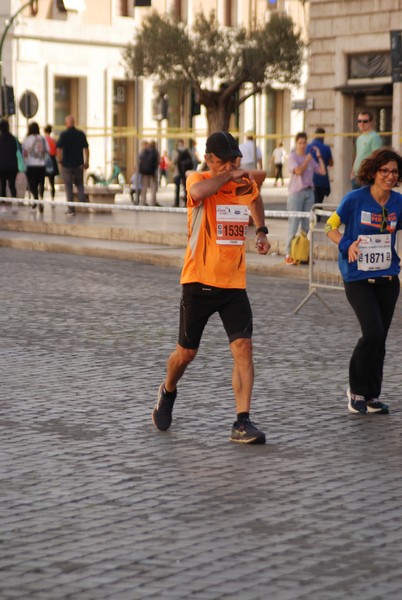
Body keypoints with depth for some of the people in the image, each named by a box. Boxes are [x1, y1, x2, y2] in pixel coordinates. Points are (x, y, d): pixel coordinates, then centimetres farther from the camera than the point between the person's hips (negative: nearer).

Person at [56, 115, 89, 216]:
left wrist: (59, 159, -1)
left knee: (68, 187, 5)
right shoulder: (81, 134, 0)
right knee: (79, 184, 19)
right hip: (79, 164, 3)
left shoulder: (64, 134, -10)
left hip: (67, 164, -3)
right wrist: (86, 162, 10)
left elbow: (58, 148, -16)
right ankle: (82, 202, 2)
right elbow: (86, 148, 2)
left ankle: (71, 209, 4)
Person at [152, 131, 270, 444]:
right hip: (199, 281, -3)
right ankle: (168, 392, 40)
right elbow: (198, 191, -36)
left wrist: (261, 230, 23)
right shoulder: (198, 179, -9)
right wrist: (230, 175, -25)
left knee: (243, 348, -12)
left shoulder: (247, 183, 6)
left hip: (234, 283, 3)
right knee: (187, 352, 8)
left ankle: (242, 423, -10)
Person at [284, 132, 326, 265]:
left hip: (309, 192, 5)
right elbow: (298, 171, -16)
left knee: (307, 225, 5)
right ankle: (289, 255, -4)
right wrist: (307, 160, -6)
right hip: (296, 192, -5)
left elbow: (322, 171, 7)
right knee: (293, 224, -6)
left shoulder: (310, 157, 14)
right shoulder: (292, 157, -1)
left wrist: (319, 156, 5)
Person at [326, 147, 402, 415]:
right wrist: (347, 245, -18)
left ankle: (372, 396, 21)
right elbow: (331, 227, -1)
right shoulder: (355, 199, -10)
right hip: (358, 279, -4)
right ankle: (356, 390, 5)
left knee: (380, 339, 7)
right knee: (373, 333, -16)